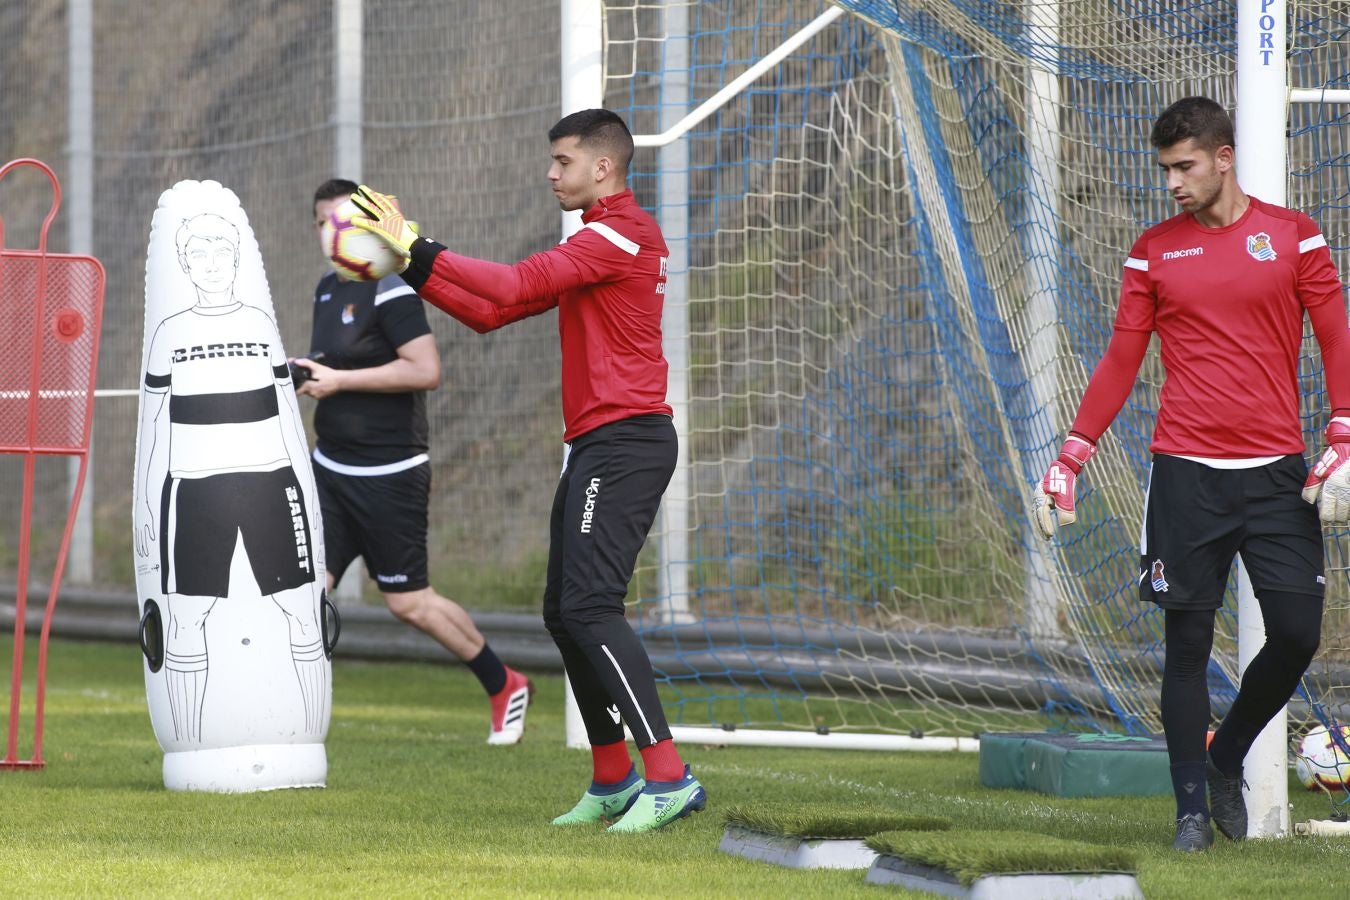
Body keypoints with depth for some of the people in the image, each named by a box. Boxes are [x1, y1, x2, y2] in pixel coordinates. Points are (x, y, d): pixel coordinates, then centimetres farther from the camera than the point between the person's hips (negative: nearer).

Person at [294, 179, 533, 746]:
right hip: (330, 470, 8)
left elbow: (426, 370, -23)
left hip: (389, 478, -8)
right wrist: (308, 376, 7)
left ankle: (505, 687, 21)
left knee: (408, 602, 2)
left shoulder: (389, 289, -14)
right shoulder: (328, 289, 12)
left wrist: (339, 380, -22)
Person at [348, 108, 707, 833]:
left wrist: (415, 249, -14)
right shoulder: (599, 241, 21)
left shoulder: (621, 234, -11)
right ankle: (612, 780, 19)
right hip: (596, 447, 11)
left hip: (624, 441, -11)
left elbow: (513, 286, -19)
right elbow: (492, 311, 19)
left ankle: (668, 778, -23)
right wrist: (411, 268, 9)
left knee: (588, 606, -18)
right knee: (565, 612, 12)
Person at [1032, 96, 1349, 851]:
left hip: (1277, 472, 0)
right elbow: (1122, 361, 10)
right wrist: (1071, 459, 4)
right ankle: (1193, 805, 5)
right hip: (1186, 472, 0)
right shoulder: (1154, 251, 8)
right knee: (1188, 641, -2)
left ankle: (1226, 759, 18)